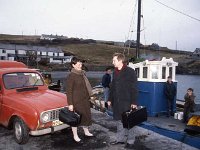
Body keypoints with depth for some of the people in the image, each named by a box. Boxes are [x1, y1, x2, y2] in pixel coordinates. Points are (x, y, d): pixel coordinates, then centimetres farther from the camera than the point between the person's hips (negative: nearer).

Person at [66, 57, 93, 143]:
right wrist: (70, 104, -17)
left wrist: (88, 96, 16)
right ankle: (75, 136, 22)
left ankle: (86, 132, 38)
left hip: (85, 99, 8)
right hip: (76, 101, -7)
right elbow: (69, 91, -16)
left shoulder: (82, 74, 6)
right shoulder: (71, 76, -16)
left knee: (86, 115, 17)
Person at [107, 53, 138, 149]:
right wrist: (110, 99, 14)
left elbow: (134, 88, -12)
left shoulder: (130, 72, -10)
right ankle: (120, 139, 28)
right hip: (117, 101, 7)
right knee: (118, 120, 14)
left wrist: (134, 102, -16)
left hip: (127, 101, -6)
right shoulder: (115, 72, 10)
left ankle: (130, 141, 18)